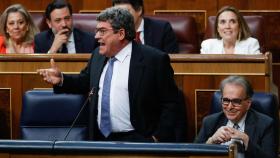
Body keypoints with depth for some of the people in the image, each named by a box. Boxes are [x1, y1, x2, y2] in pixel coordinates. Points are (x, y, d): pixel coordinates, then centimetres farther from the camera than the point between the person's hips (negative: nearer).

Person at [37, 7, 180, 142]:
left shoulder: (154, 60, -5)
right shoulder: (98, 55, 14)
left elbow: (170, 104, -3)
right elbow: (84, 82, 31)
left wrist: (158, 139, -11)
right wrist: (61, 79, 12)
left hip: (135, 140, -6)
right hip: (99, 139, 6)